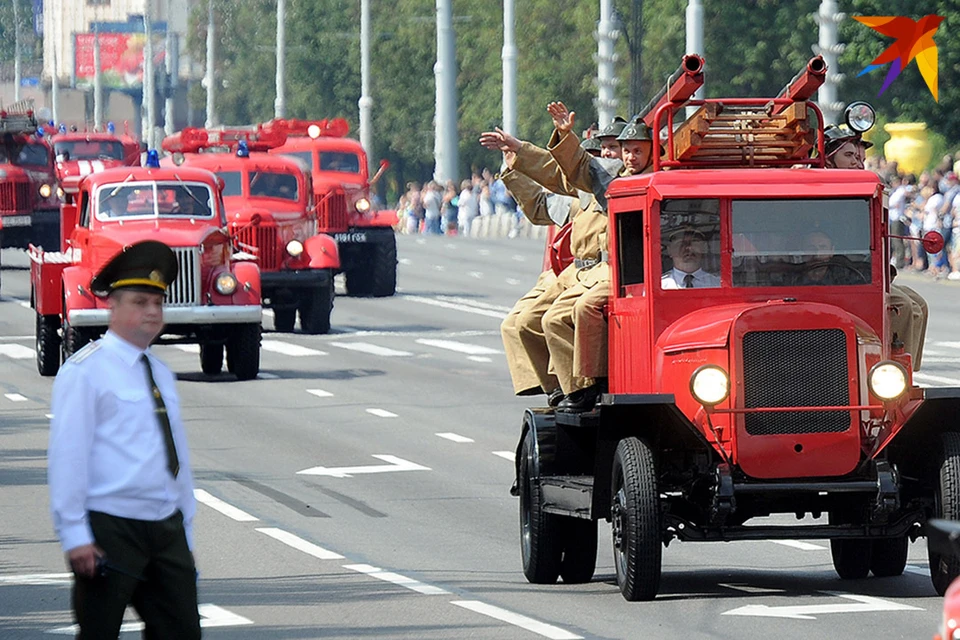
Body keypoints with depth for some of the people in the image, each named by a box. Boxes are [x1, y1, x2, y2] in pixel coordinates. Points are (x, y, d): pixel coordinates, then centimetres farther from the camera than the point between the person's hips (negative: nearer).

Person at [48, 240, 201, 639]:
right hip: (111, 530, -7)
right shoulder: (85, 371, -6)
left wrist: (185, 537, 19)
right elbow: (67, 456, -11)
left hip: (166, 530, 7)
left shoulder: (160, 374, 17)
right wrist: (75, 537, -16)